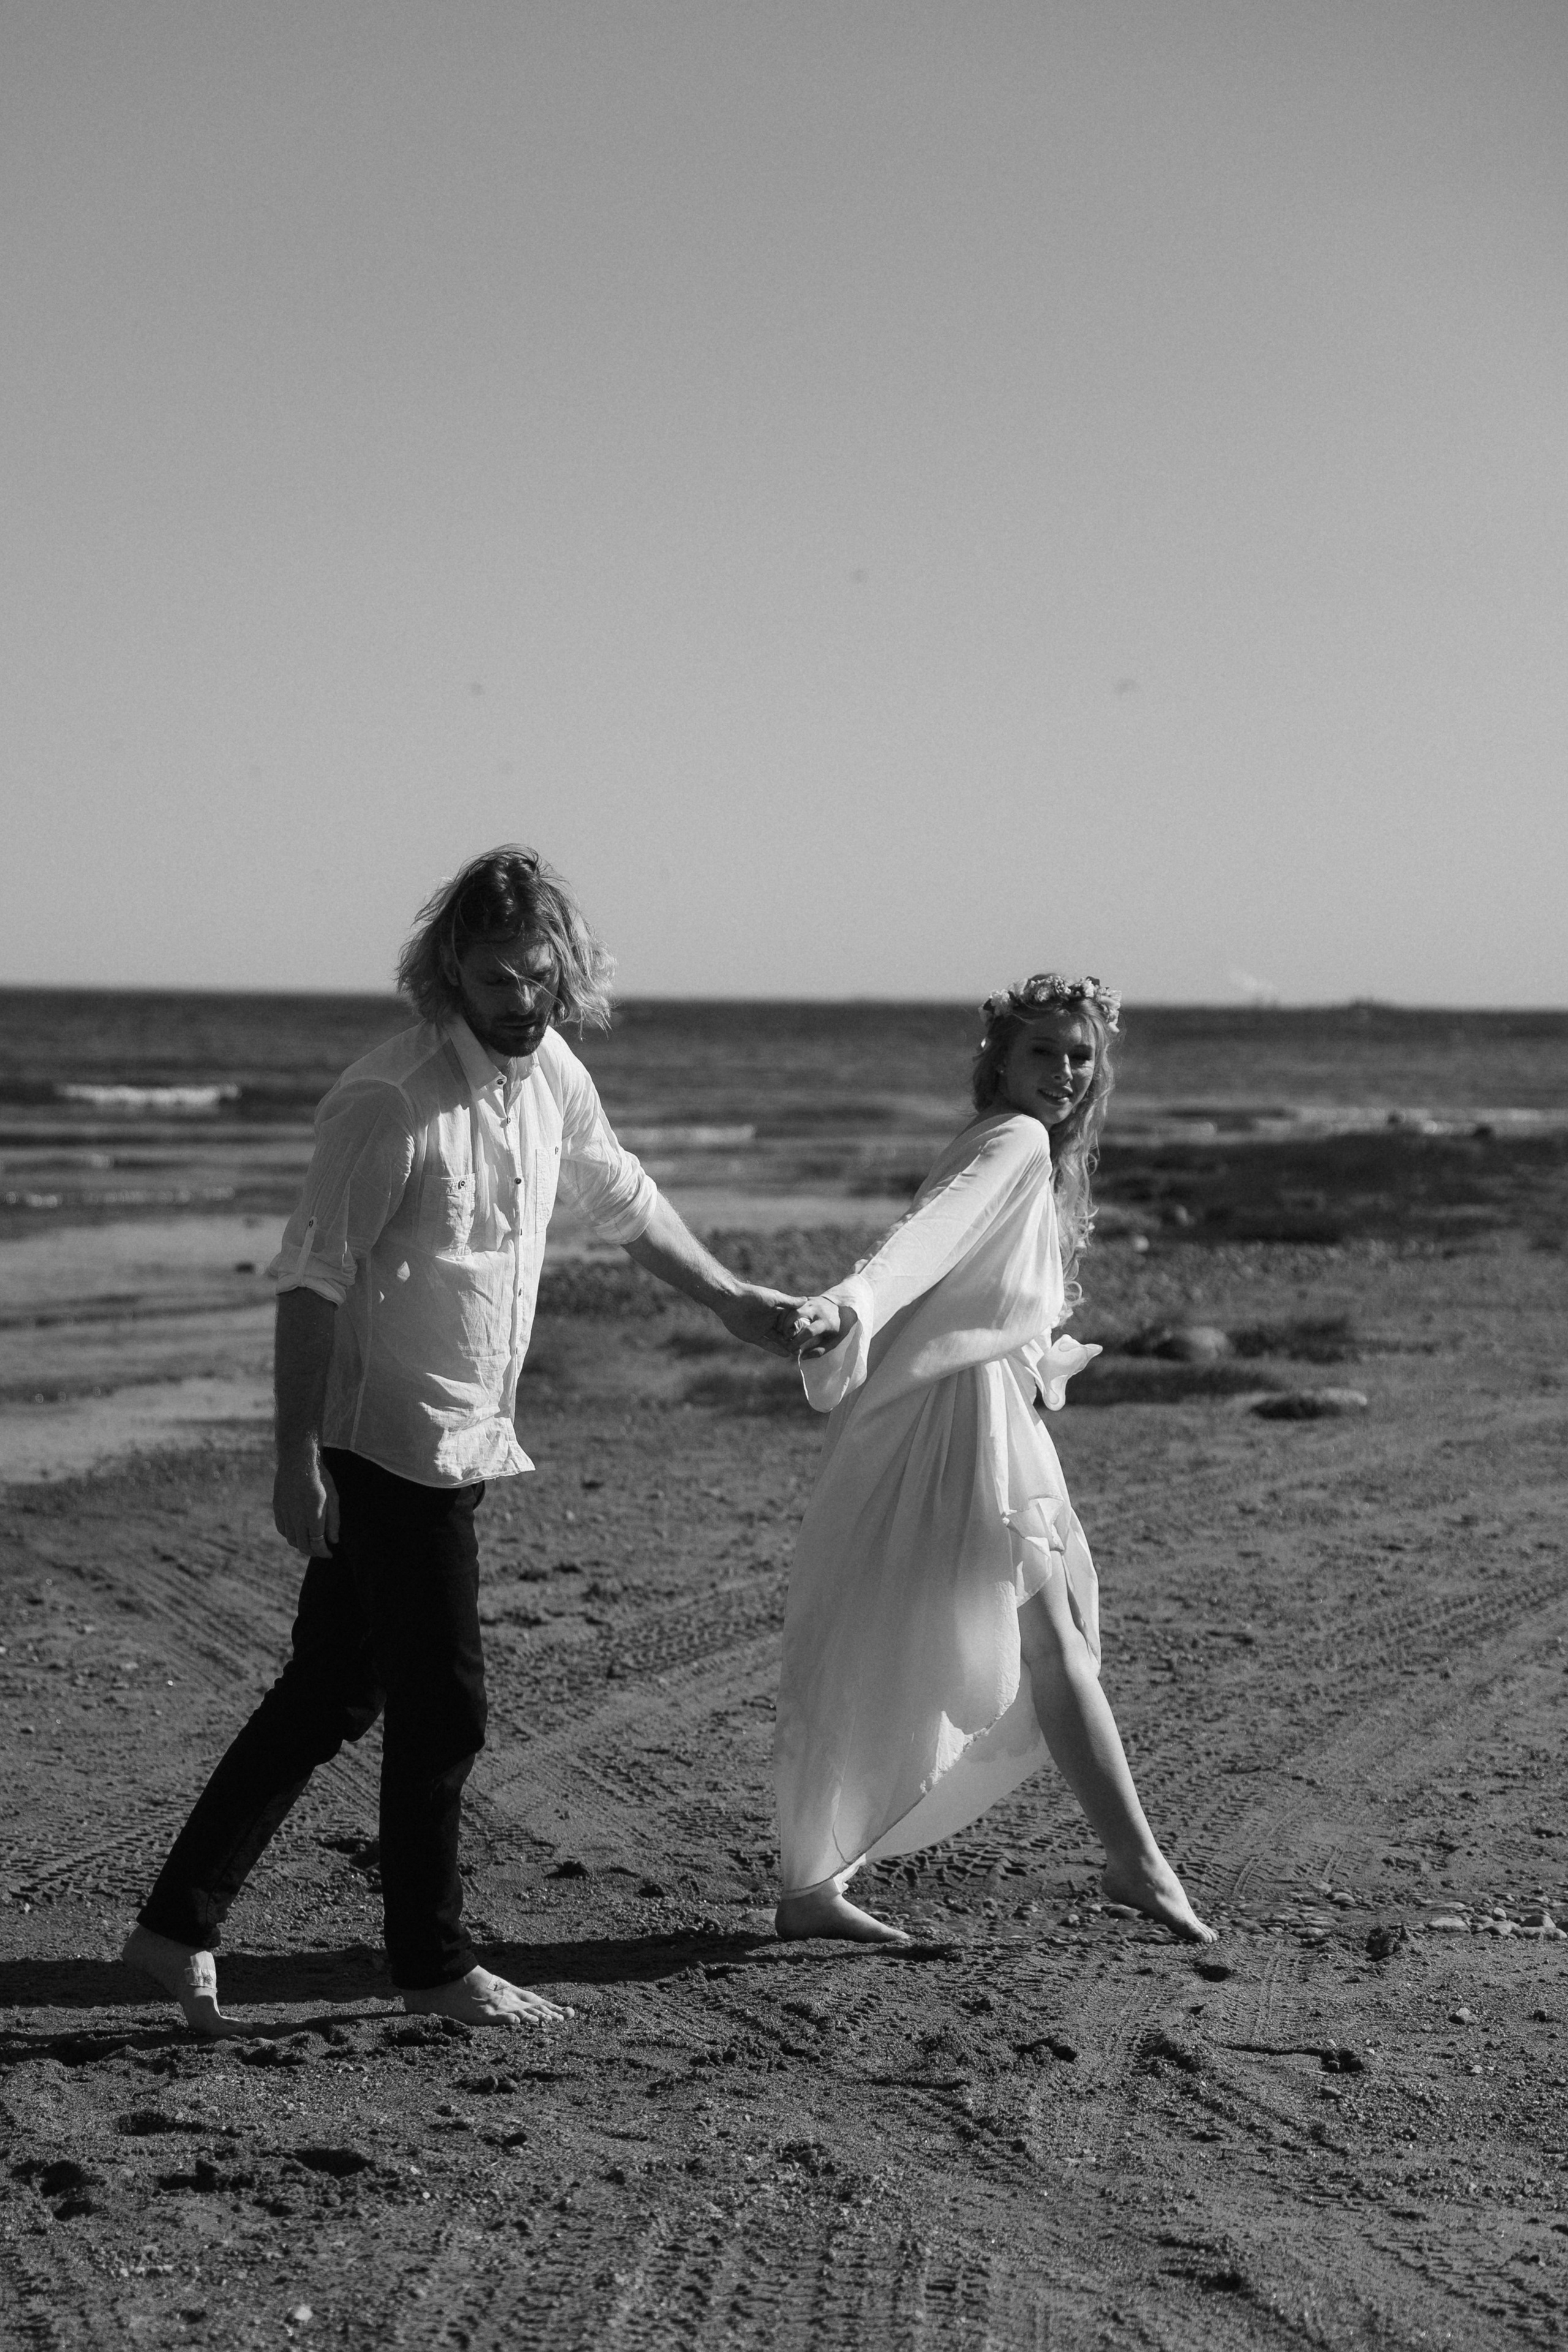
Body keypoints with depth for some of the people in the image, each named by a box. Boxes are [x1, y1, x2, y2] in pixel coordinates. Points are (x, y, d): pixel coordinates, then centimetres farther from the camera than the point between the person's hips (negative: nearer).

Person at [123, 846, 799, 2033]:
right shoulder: (390, 1100, -19)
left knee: (330, 1698, 13)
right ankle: (434, 1963, 18)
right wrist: (298, 1460, -21)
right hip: (393, 1448, -8)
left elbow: (622, 1200, 23)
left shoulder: (553, 1075, 5)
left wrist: (730, 1297, 29)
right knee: (444, 1711, 1)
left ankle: (179, 1923, 22)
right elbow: (312, 1280, -18)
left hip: (467, 1443, 8)